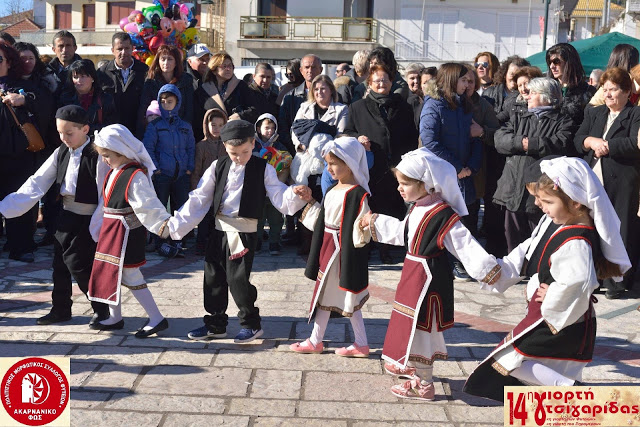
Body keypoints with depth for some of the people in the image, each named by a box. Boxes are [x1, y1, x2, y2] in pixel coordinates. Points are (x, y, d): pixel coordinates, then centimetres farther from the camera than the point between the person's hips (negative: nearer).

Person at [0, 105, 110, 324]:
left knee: (78, 264, -7)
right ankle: (61, 309, 30)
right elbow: (37, 183, 3)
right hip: (66, 216, 7)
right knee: (60, 264, 13)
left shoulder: (97, 156, -16)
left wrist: (96, 229, -17)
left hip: (87, 218, -7)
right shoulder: (61, 153, 4)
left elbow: (105, 196, -17)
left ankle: (101, 309, 12)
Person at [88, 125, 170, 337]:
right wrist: (101, 228, 22)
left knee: (130, 276, -5)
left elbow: (147, 204, -25)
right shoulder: (113, 172, 9)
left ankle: (156, 319, 5)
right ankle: (115, 318, 32)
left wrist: (162, 223, -36)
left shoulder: (135, 176, -20)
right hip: (111, 228, 9)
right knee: (109, 271, 16)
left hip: (127, 231, -9)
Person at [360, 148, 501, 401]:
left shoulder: (444, 216, -24)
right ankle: (410, 365, 45)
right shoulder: (418, 208, 6)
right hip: (413, 270, 9)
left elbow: (464, 243, -26)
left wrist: (486, 267, -36)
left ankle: (423, 385, 14)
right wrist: (374, 222, 32)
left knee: (422, 325, 0)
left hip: (429, 276, -9)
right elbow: (402, 231, 23)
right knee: (411, 321, 23)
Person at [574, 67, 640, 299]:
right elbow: (577, 139, 10)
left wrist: (605, 146, -8)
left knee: (619, 232, -1)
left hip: (621, 185, -5)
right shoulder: (593, 113, 20)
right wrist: (592, 141, -10)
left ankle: (617, 283, 7)